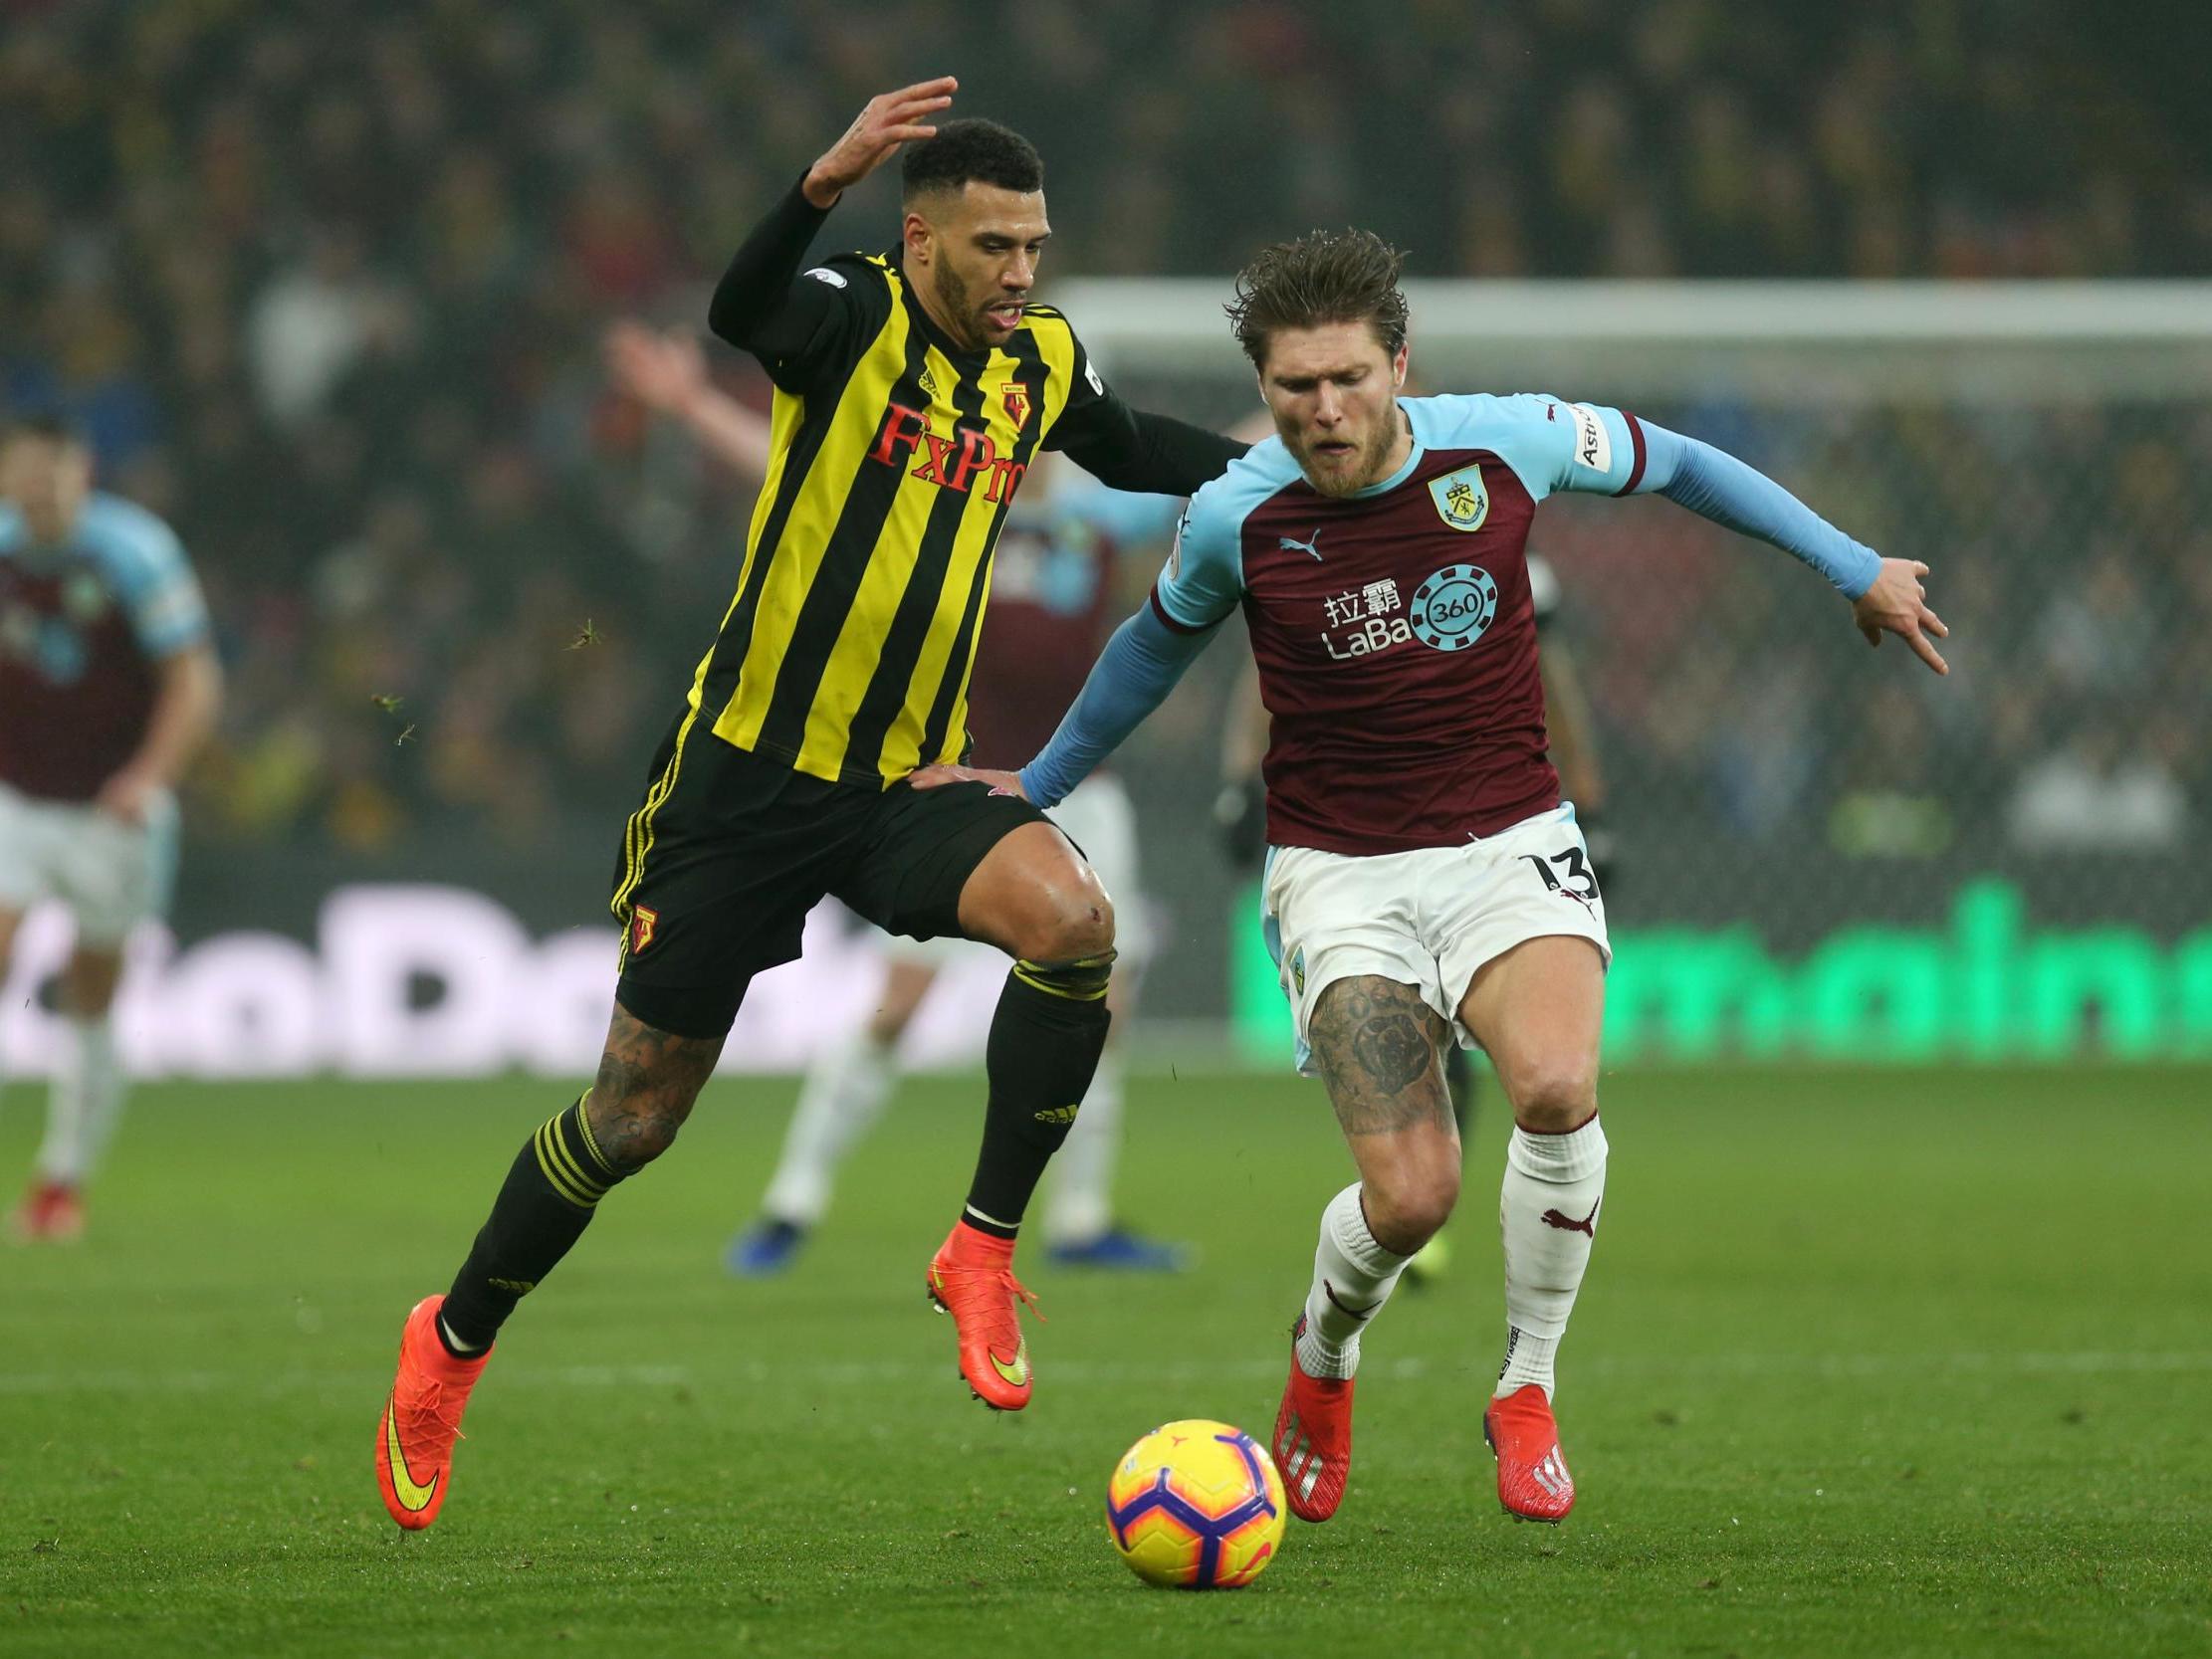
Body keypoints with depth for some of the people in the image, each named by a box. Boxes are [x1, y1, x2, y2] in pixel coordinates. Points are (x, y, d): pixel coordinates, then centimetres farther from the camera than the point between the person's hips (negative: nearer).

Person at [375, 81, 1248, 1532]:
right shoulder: (859, 316, -12)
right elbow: (742, 310, -37)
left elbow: (1133, 450, 29)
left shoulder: (1041, 365, 6)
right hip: (751, 769, -4)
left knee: (1075, 921, -28)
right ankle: (453, 1343, 27)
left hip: (911, 782, 4)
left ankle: (985, 1250, -13)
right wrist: (821, 187, -55)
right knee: (637, 1113, 3)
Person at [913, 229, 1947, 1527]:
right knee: (1410, 1195, -16)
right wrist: (1035, 787, 26)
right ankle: (1323, 1367, 22)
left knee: (1558, 1089, -30)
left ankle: (1529, 1390, -5)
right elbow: (1158, 646, 15)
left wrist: (1856, 568, 16)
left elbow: (1672, 462, 12)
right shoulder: (1236, 520, -8)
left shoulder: (1506, 445, -8)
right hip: (1341, 871, 0)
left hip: (1510, 841, 1)